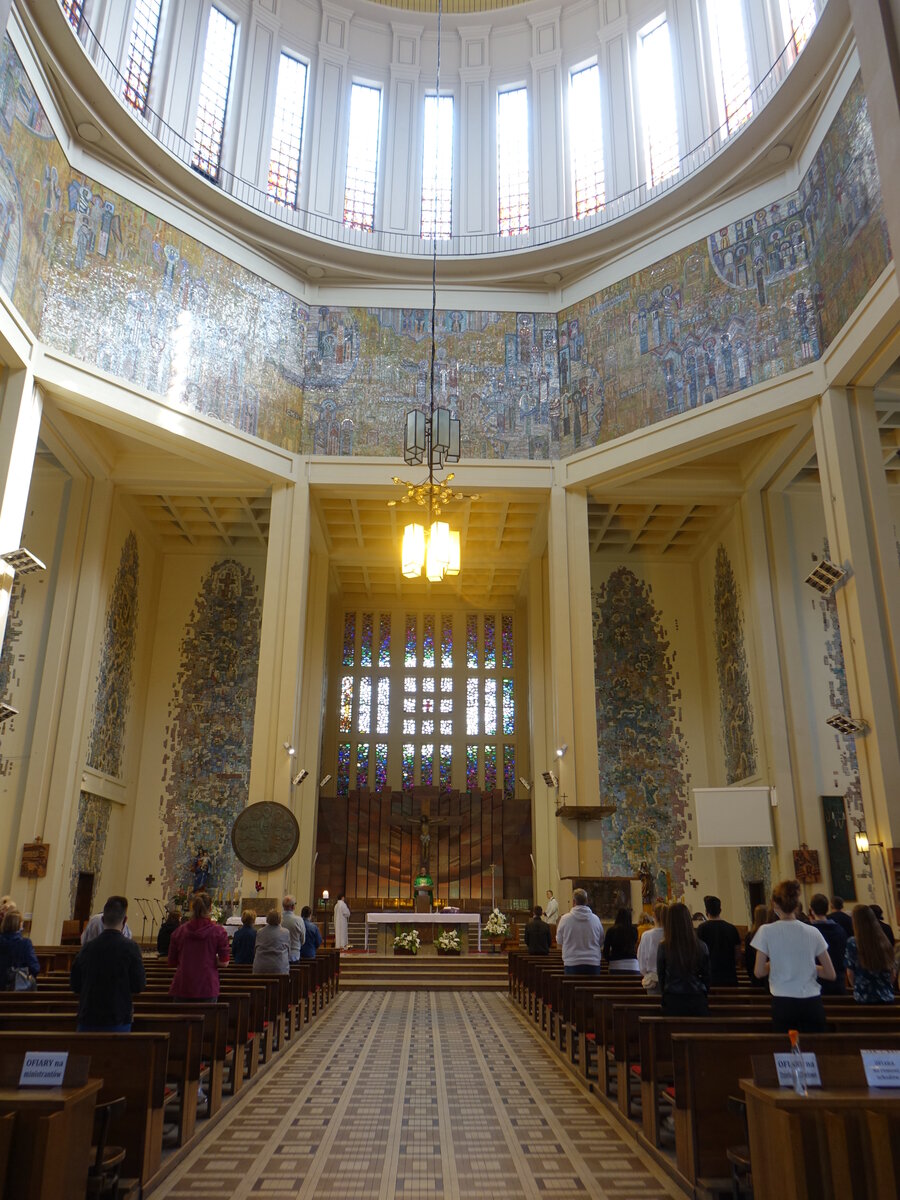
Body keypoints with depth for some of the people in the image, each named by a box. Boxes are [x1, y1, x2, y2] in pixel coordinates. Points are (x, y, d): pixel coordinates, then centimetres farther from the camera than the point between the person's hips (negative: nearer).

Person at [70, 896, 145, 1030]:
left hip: (87, 1019, 3)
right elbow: (139, 987, -6)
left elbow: (75, 986, 9)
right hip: (119, 1019, -3)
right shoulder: (130, 948, -11)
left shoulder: (87, 948, 0)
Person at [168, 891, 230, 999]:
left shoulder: (180, 931, 0)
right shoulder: (218, 931, -6)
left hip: (182, 987, 2)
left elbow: (172, 962, 7)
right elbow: (223, 962, -8)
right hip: (208, 988, -2)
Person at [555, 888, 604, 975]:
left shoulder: (565, 918, -6)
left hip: (572, 963, -2)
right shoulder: (595, 918, 0)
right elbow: (601, 943, 11)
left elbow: (559, 943, 5)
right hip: (593, 963, 2)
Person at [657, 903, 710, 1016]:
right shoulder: (701, 946, -5)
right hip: (697, 1000, 2)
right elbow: (706, 976, 7)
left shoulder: (664, 947, -10)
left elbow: (661, 976, 4)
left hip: (673, 1002, -1)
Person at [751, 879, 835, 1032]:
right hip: (812, 1002, 2)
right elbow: (830, 974, 5)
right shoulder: (813, 932, 0)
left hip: (783, 1003, -2)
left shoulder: (767, 931, -6)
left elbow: (759, 972, -4)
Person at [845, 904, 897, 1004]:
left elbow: (850, 974, -5)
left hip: (863, 999, -3)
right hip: (887, 997, 3)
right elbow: (893, 974, 8)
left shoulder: (852, 943, -9)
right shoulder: (884, 941, 1)